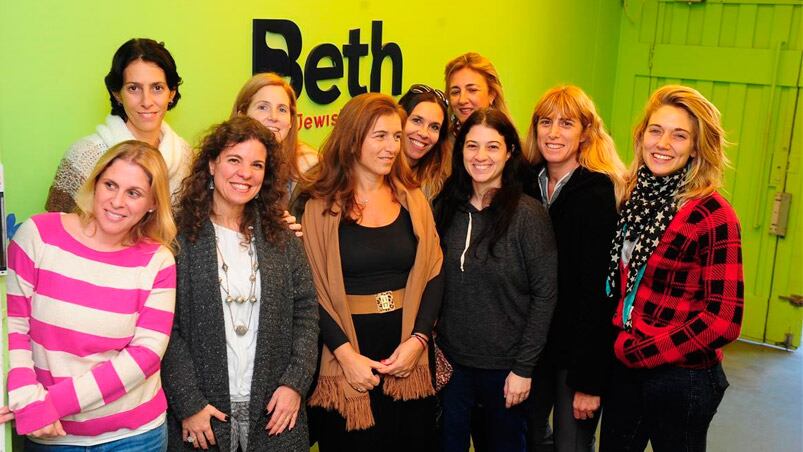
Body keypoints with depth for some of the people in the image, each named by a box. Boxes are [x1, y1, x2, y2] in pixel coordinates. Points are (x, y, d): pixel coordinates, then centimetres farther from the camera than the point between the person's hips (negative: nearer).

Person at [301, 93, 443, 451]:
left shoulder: (413, 200, 6)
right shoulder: (321, 206, -4)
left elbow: (433, 277, 3)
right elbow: (313, 289, -7)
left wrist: (418, 340, -9)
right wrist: (346, 354, -15)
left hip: (408, 357, 3)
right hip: (348, 357, -3)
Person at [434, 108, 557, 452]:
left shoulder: (529, 214, -12)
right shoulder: (446, 207, 0)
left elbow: (544, 294, -12)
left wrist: (524, 368, -12)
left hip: (505, 365, -3)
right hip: (451, 359, 3)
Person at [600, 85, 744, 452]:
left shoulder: (712, 214, -15)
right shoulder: (634, 198, 3)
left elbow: (723, 319, -18)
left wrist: (636, 350, -14)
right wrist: (618, 344, 0)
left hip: (681, 377, -5)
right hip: (623, 368, 5)